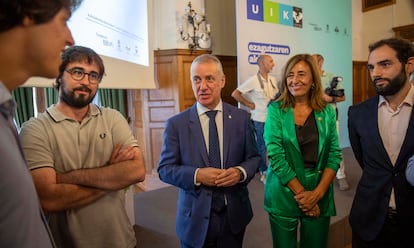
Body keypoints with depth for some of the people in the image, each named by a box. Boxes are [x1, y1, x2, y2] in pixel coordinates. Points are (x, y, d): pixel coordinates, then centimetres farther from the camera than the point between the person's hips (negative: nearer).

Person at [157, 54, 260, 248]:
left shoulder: (241, 117, -1)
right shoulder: (176, 124, -7)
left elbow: (253, 157, 4)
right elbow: (165, 168, -5)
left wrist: (241, 172, -16)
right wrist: (196, 175, -20)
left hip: (234, 214, 2)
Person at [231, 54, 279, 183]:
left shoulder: (272, 79, 6)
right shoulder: (253, 80, -13)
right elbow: (235, 94, -11)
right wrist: (249, 104, -9)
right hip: (260, 119, -5)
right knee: (262, 146, 8)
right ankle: (263, 172, 23)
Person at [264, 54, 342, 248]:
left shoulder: (327, 111, 2)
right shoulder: (276, 110, -6)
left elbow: (335, 155, -1)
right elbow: (275, 155, -12)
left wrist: (317, 193, -11)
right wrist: (301, 193, -12)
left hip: (319, 194, 2)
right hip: (284, 193, -2)